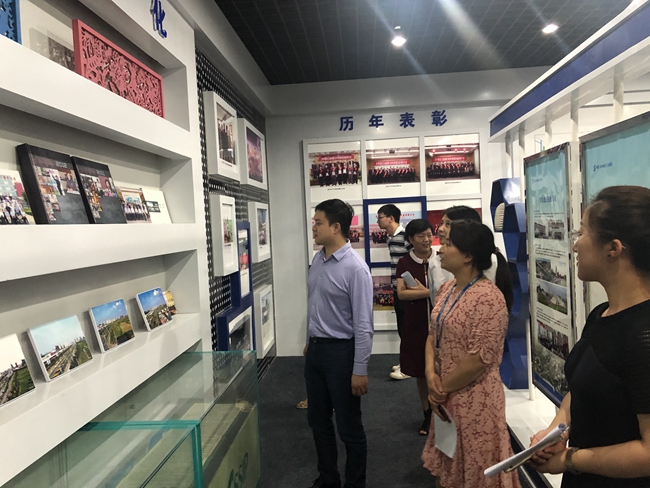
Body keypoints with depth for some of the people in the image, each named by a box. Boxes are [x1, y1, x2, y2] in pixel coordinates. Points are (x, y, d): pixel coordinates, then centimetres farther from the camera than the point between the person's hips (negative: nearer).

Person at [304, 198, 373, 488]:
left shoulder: (355, 268, -20)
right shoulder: (317, 260, 3)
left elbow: (363, 324, -20)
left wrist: (360, 370, -19)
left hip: (340, 351, -7)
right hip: (315, 349, 8)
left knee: (348, 426, 10)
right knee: (318, 420, 21)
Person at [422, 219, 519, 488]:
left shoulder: (488, 297, -22)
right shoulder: (446, 289, 5)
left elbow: (479, 358, -23)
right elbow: (433, 334, 8)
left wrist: (443, 389, -12)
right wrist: (430, 373, -8)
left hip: (474, 398, -8)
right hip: (446, 397, 8)